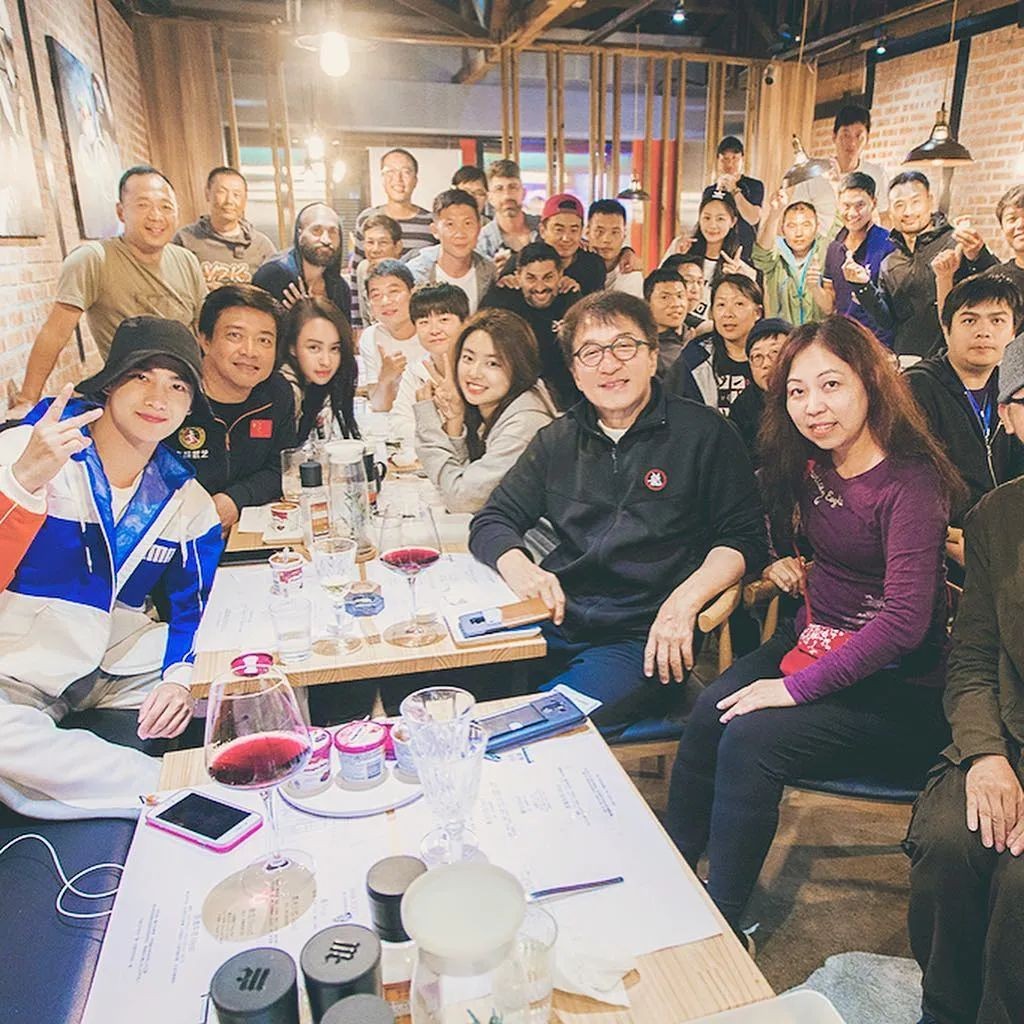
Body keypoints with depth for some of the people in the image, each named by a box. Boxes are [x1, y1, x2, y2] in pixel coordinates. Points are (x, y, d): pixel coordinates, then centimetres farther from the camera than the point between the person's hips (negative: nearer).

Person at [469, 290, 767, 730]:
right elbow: (492, 521, 15)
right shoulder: (557, 440, 15)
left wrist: (685, 599, -17)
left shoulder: (703, 434, 3)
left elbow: (744, 538, 1)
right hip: (552, 622, 4)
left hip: (641, 639, -3)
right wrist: (517, 565, -8)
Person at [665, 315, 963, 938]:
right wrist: (787, 565, 3)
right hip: (812, 639, 7)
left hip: (894, 687, -7)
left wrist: (799, 686, -24)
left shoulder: (910, 482, -20)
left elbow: (904, 620, -26)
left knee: (753, 737, -25)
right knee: (709, 712, -17)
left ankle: (721, 921, -6)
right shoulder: (811, 468, 4)